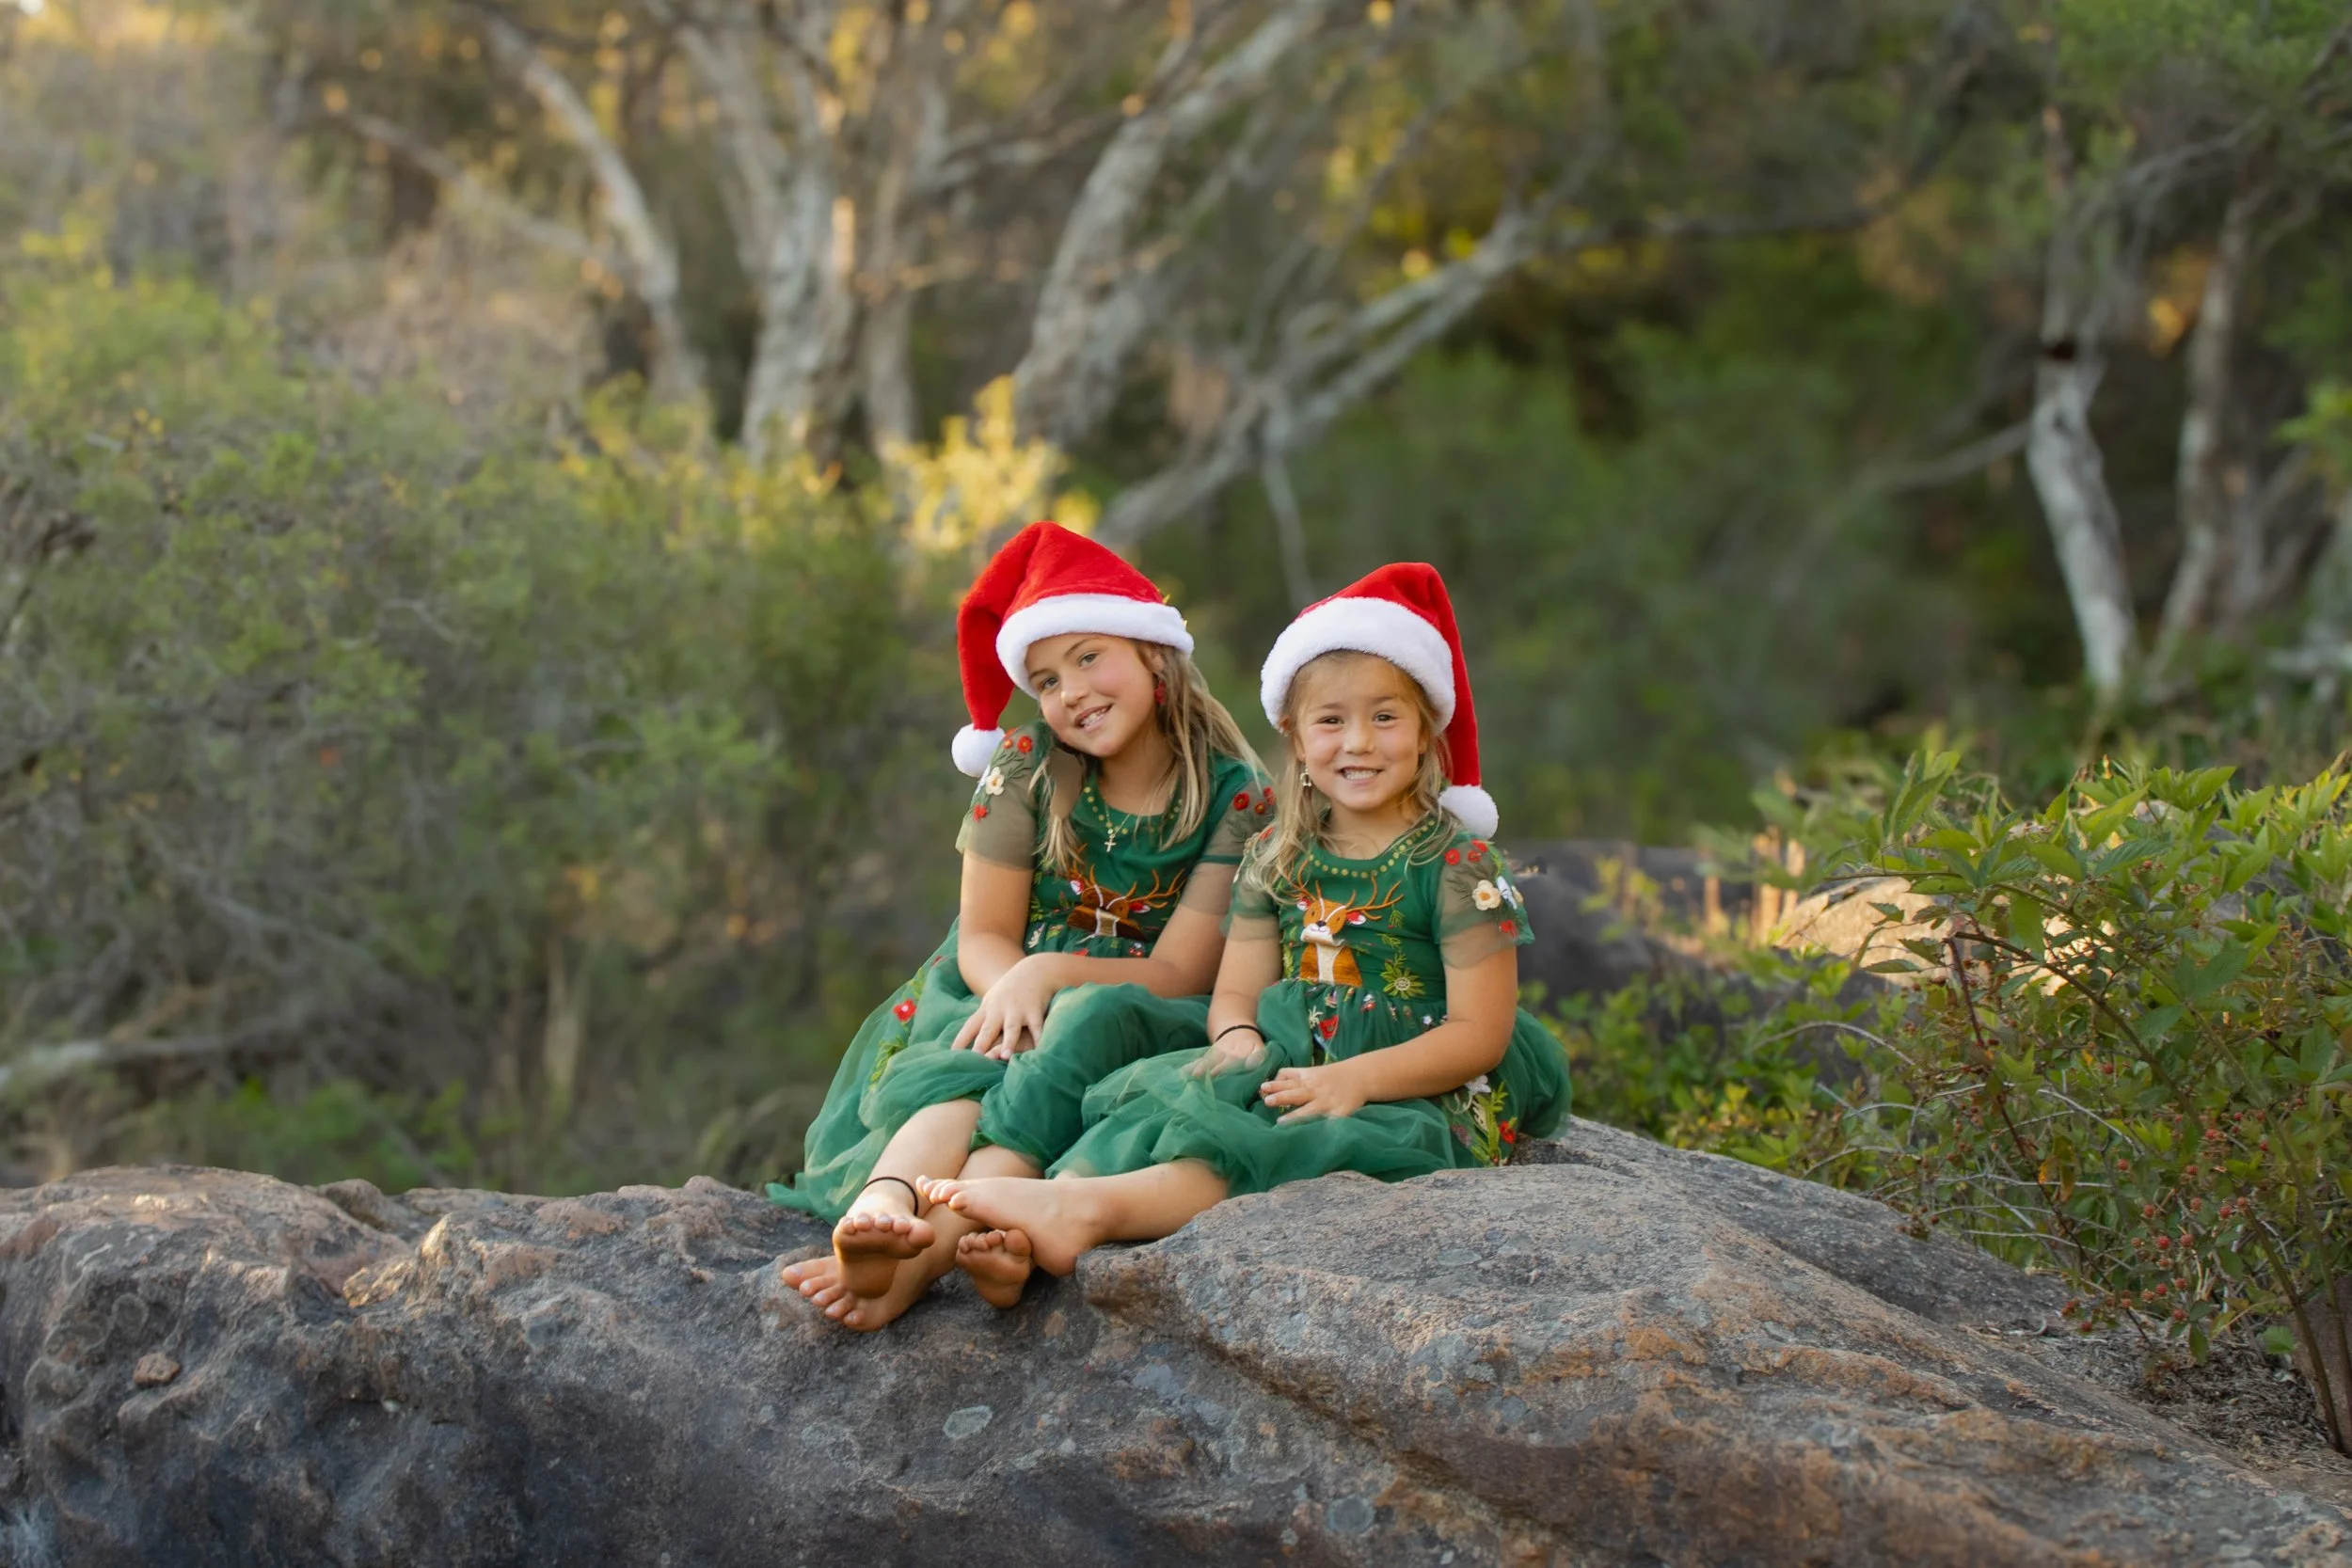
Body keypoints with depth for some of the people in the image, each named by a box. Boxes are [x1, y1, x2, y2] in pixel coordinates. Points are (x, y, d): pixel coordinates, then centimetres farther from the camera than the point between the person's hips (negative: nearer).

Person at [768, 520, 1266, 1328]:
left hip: (1136, 1022, -2)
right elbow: (983, 935, 0)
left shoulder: (1235, 798, -5)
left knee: (1092, 1022, -38)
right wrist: (1014, 987, -26)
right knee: (971, 1056, -35)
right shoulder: (1027, 767, 2)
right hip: (1006, 996, 2)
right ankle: (883, 1207, -68)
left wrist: (1050, 973, -26)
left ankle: (926, 1255, -60)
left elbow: (1179, 974, -9)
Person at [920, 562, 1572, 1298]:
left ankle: (1082, 1208, -55)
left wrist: (1354, 1079, -23)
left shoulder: (1457, 864, -4)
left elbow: (1479, 1034, -9)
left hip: (1419, 1094, -5)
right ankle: (1022, 1241, -48)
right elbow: (1236, 992, 14)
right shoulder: (1277, 857, 13)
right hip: (1294, 1070, 5)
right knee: (1165, 1092, -25)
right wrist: (1238, 1041, -13)